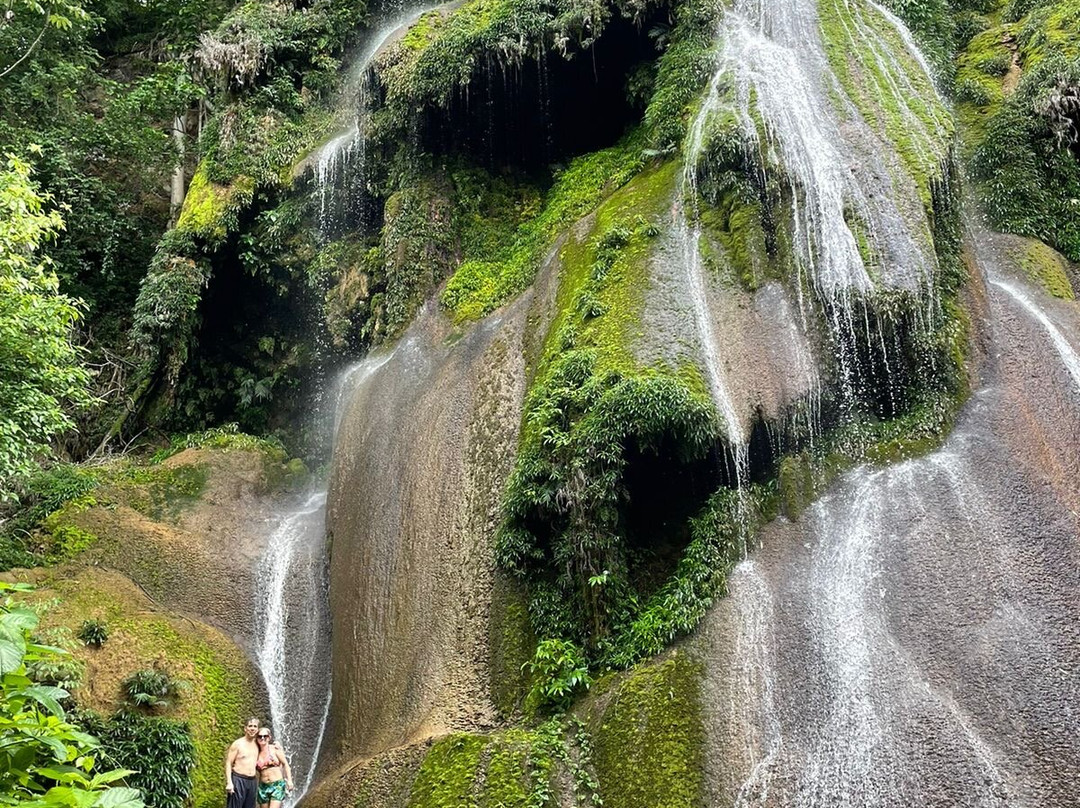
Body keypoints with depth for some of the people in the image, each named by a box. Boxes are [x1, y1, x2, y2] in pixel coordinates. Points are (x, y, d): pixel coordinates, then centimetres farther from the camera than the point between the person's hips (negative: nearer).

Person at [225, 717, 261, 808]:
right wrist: (229, 782, -17)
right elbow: (228, 763, -7)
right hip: (238, 780, -6)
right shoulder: (237, 744, -5)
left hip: (252, 781, 6)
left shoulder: (257, 745, 11)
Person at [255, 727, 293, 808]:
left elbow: (285, 764, 0)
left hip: (277, 785, -4)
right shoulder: (257, 753, 8)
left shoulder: (275, 748, -1)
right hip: (263, 787, 4)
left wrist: (289, 780, -7)